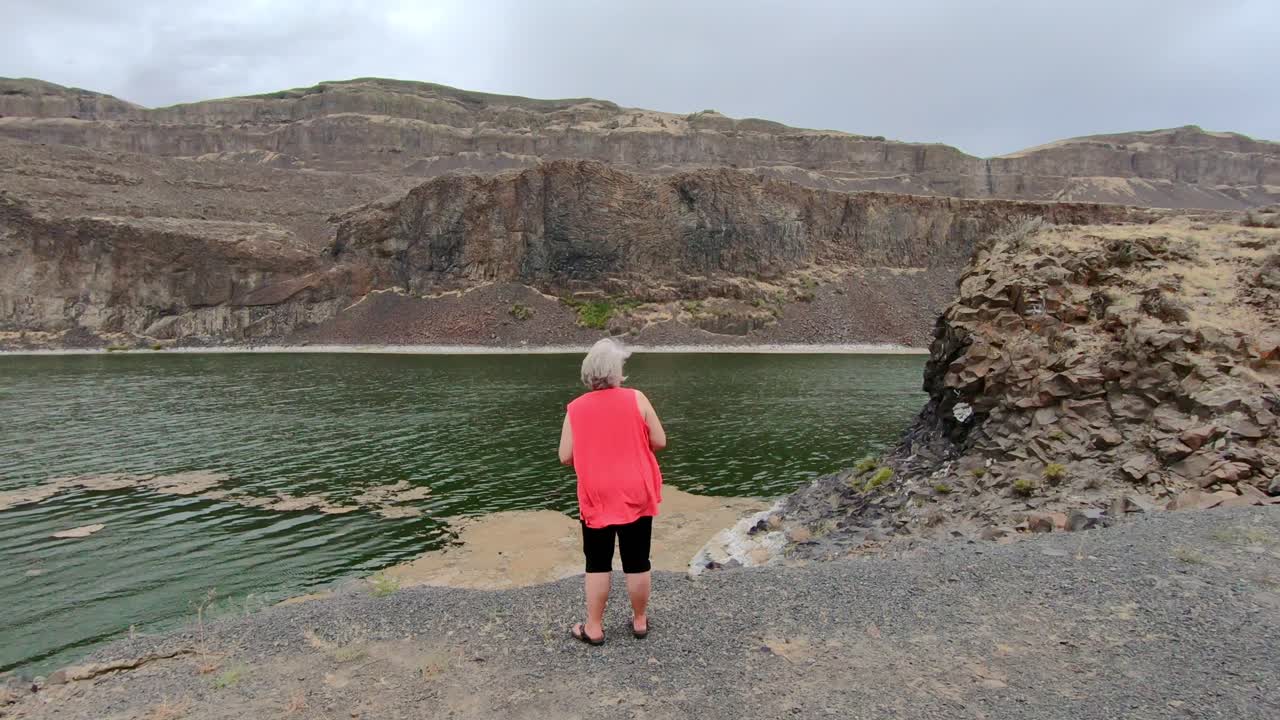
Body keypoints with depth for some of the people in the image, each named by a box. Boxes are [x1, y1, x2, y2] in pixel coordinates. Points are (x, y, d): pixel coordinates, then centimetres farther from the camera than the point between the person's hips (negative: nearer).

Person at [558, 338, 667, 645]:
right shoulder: (636, 399, -8)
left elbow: (565, 457, -3)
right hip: (636, 496, 0)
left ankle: (594, 628, 19)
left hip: (596, 499, 0)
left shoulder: (575, 408, -4)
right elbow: (659, 442, -5)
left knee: (597, 563, 12)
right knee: (637, 562, 12)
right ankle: (640, 621, 26)